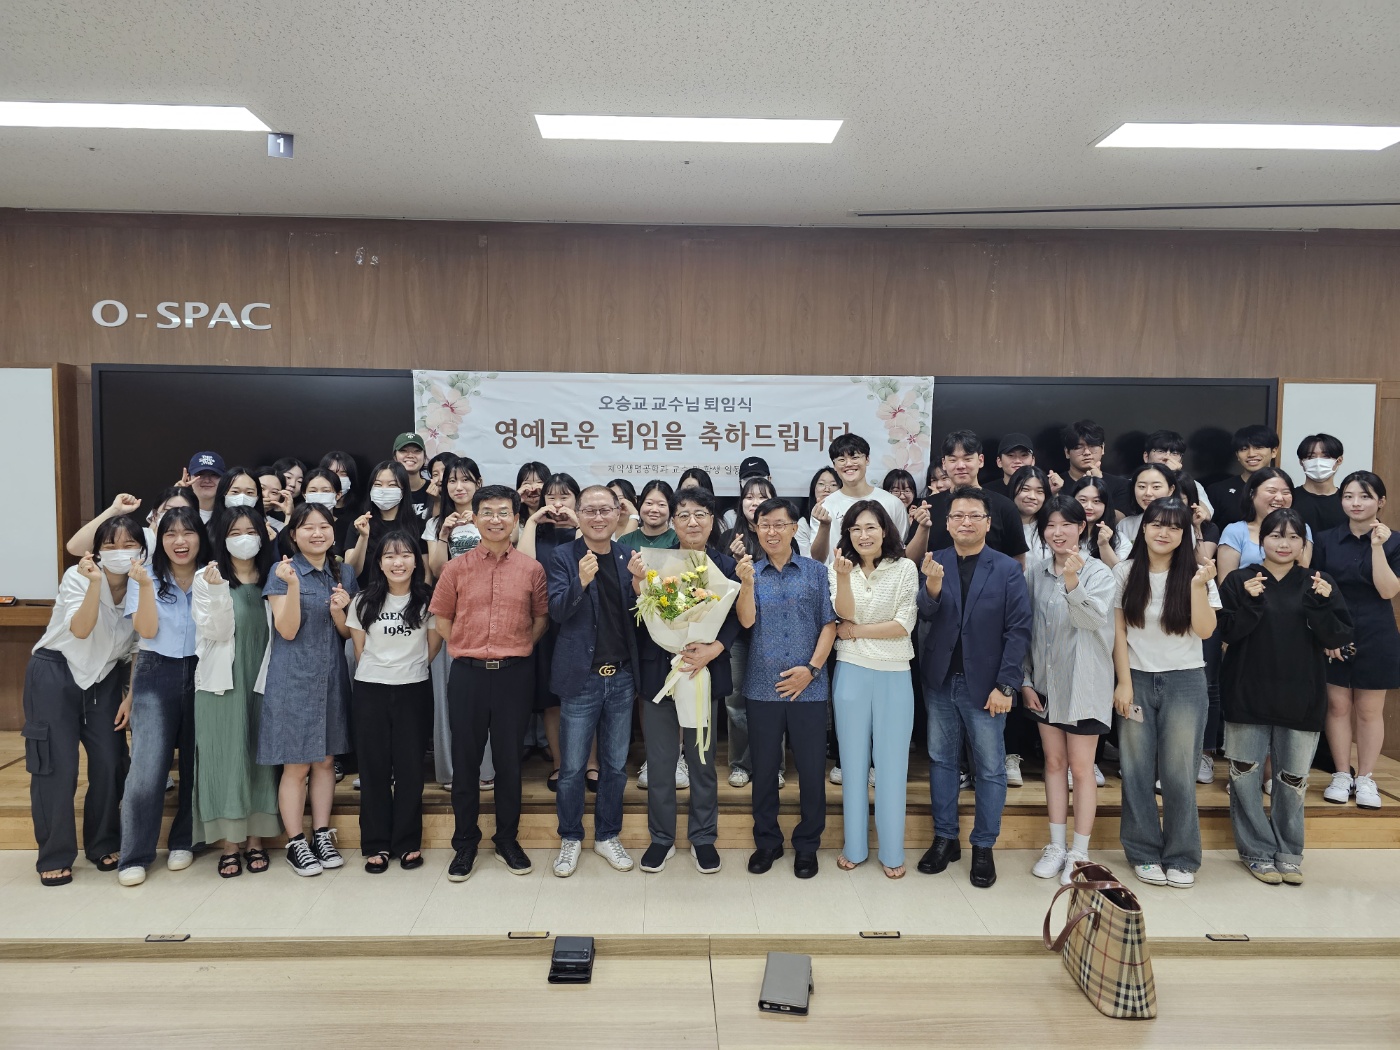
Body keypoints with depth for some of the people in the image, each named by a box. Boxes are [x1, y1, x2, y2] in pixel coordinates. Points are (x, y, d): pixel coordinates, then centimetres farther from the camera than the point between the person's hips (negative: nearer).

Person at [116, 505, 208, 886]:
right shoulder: (146, 577, 2)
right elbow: (147, 630, -9)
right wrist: (145, 586, -17)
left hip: (201, 675, 2)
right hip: (156, 675, -1)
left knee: (195, 762, 7)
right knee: (147, 766, -9)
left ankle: (183, 842, 24)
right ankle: (134, 855, 3)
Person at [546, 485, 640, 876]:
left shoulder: (629, 557, 4)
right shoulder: (563, 557, -5)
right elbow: (557, 611, -16)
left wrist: (640, 586, -17)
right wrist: (581, 581, -34)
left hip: (621, 677, 3)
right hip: (581, 678, -3)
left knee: (616, 766, 14)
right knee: (572, 768, 8)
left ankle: (607, 836, 31)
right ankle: (570, 839, 26)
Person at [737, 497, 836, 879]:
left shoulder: (815, 571, 4)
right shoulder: (749, 572, 5)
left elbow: (829, 624, 1)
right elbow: (746, 620, -7)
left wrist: (811, 668, -9)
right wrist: (747, 583, -20)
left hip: (808, 686, 0)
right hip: (763, 686, 1)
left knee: (811, 768, 6)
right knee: (764, 767, 10)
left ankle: (807, 844, 22)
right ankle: (766, 841, 26)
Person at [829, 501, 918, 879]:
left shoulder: (905, 568, -2)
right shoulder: (839, 569, 3)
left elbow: (904, 624, -8)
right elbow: (845, 614, -12)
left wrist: (857, 631, -8)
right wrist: (844, 577, -27)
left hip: (895, 675, -1)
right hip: (852, 672, 1)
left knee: (891, 763, 5)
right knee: (854, 762, 10)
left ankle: (892, 851, 18)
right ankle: (854, 847, 23)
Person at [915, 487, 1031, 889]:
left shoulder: (1008, 569, -5)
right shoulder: (933, 563, 1)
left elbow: (1018, 630, -7)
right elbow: (926, 615, -11)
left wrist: (1006, 685, -13)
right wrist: (933, 588, -32)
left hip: (984, 684, -2)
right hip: (940, 680, 3)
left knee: (990, 768, 7)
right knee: (941, 760, 13)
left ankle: (984, 847, 21)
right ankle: (945, 838, 26)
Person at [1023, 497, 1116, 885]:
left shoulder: (1099, 573, -9)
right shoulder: (1035, 574, 2)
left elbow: (1096, 619, -26)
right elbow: (1026, 630, 7)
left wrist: (1073, 584, -43)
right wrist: (1026, 680, 3)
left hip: (1084, 683, -4)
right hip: (1046, 683, 4)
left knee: (1081, 767, 3)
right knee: (1054, 762, 12)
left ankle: (1079, 852, 15)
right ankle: (1057, 845, 23)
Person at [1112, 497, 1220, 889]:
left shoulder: (1194, 572, -1)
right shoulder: (1125, 572, 0)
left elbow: (1205, 630, -8)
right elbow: (1118, 630, 1)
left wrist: (1198, 585, -19)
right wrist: (1124, 681, -4)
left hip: (1184, 681, -1)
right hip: (1137, 679, 1)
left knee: (1178, 772, 1)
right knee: (1136, 770, 4)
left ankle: (1181, 857, 15)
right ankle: (1144, 852, 18)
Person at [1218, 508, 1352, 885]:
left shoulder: (1319, 584, 4)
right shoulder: (1239, 581, -1)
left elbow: (1338, 639, -4)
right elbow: (1227, 632, -9)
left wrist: (1321, 604, -19)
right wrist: (1252, 602, -23)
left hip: (1301, 700, 1)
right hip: (1248, 696, -1)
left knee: (1293, 778, 9)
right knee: (1246, 776, 4)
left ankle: (1289, 853, 25)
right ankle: (1258, 851, 17)